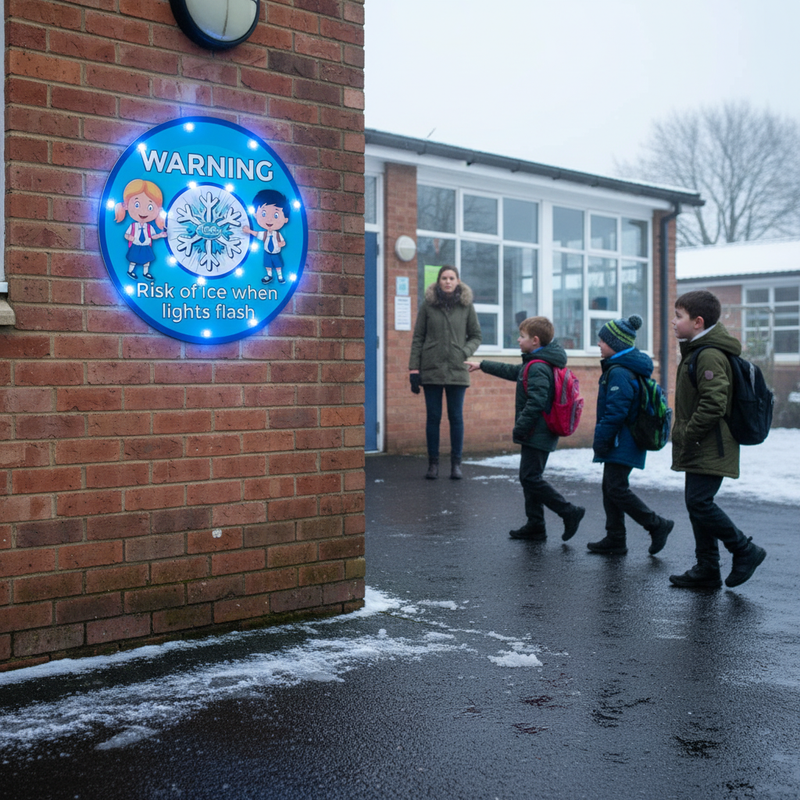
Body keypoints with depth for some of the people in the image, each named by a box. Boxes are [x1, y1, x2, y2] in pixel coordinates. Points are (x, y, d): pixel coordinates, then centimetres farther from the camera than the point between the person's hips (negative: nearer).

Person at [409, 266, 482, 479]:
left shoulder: (466, 305, 6)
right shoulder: (428, 305, 3)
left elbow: (476, 336, 12)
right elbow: (418, 338, 3)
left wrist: (465, 352, -8)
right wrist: (414, 369, -2)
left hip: (457, 371, 0)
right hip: (431, 370, 0)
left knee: (456, 417, 4)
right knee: (433, 417, 4)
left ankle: (456, 463, 13)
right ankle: (433, 463, 12)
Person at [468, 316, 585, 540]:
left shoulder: (538, 368, -18)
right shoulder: (533, 364, 16)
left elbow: (536, 403, -26)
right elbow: (513, 372, 32)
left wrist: (519, 429, -20)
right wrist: (482, 366, 39)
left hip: (537, 435, -11)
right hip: (539, 435, 11)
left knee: (530, 478, -10)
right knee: (529, 478, 13)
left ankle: (569, 512, -6)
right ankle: (535, 526, 17)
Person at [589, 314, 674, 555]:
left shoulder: (619, 373, -18)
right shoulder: (628, 368, 15)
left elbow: (616, 412, -23)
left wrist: (601, 440, -17)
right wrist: (602, 440, 22)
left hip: (621, 443, -11)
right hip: (623, 443, 11)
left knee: (617, 489, -9)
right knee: (610, 488, 12)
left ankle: (657, 525, 0)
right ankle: (615, 540, 16)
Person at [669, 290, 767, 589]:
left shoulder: (709, 355, -17)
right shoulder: (696, 352, 16)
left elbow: (713, 404, -25)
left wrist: (687, 437, -19)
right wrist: (684, 437, 16)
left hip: (710, 449, -10)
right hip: (701, 449, 10)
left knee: (699, 502, -12)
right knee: (697, 504, 11)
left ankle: (745, 550, 4)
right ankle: (707, 570, 18)